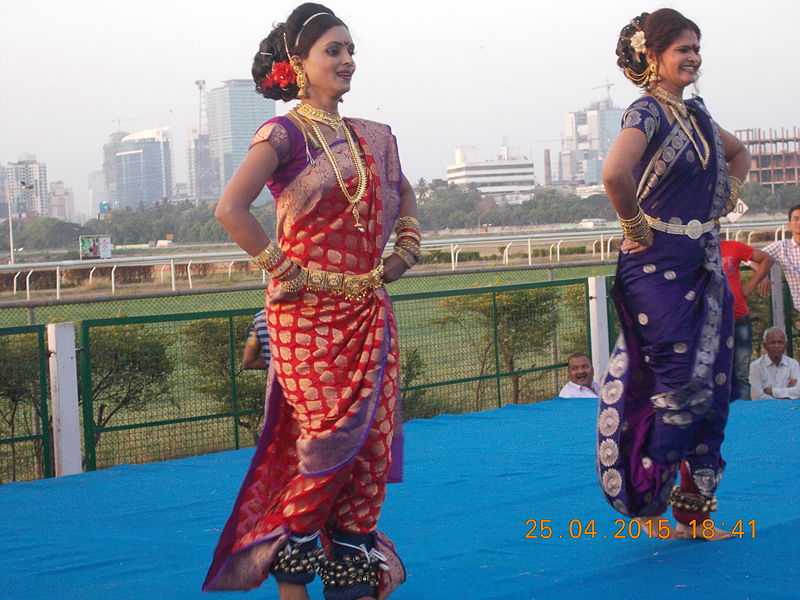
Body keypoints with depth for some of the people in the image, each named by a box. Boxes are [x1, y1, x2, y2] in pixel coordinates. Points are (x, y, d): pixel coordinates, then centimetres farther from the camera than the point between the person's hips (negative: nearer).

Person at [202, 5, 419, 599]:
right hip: (309, 312, -6)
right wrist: (283, 269, -16)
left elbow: (403, 194, 29)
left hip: (369, 310, 6)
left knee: (373, 441, 3)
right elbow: (231, 209, -18)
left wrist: (407, 248, 14)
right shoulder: (284, 134, -7)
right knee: (330, 437, -10)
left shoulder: (372, 137, 13)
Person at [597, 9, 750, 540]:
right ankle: (647, 492, 10)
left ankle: (695, 512, 16)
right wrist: (635, 227, -20)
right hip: (659, 270, -8)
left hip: (706, 267, 8)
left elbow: (739, 153, 32)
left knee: (711, 392, 7)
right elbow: (615, 174, -33)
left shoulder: (697, 113, 12)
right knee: (680, 387, -7)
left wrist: (728, 198, 15)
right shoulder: (647, 113, -13)